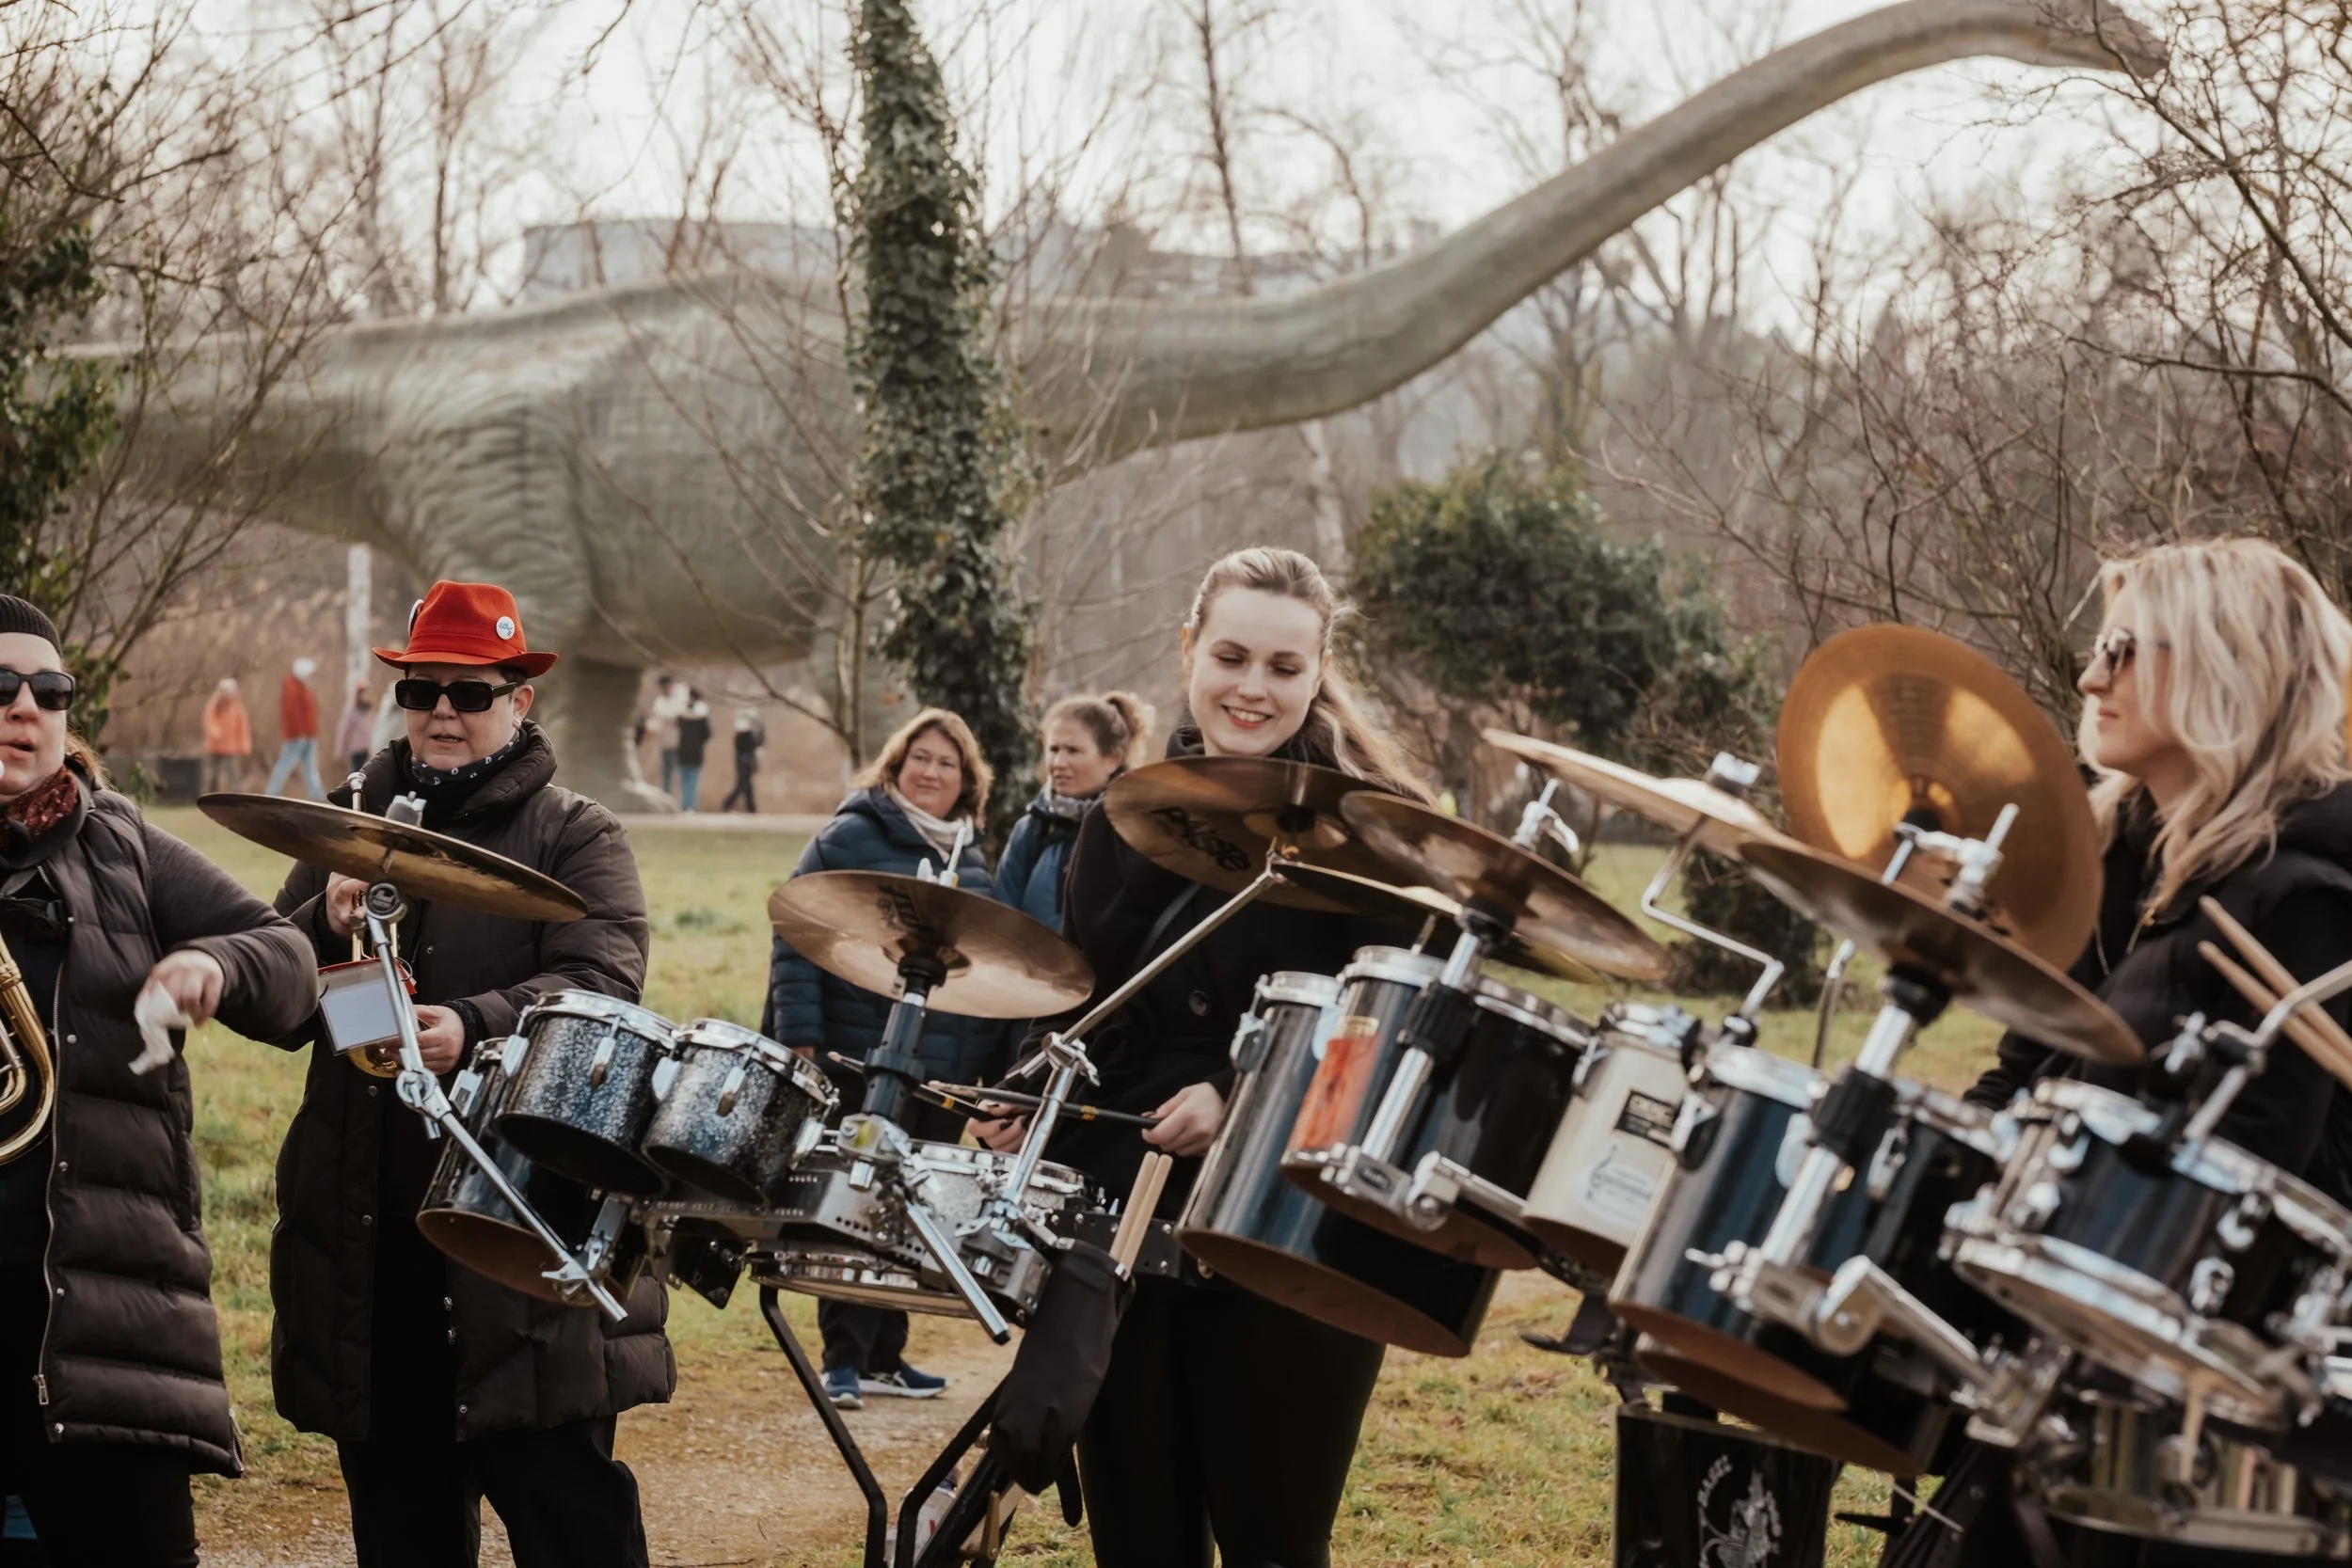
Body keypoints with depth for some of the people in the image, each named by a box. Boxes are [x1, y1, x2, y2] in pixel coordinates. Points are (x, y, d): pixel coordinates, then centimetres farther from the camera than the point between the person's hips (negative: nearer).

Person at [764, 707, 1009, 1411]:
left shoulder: (972, 860, 14)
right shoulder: (850, 838, -5)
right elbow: (796, 941, -10)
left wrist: (996, 1058, 14)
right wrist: (799, 1039, -17)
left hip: (950, 1069, 6)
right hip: (864, 1061, -6)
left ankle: (885, 1357, 19)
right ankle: (844, 1360, 5)